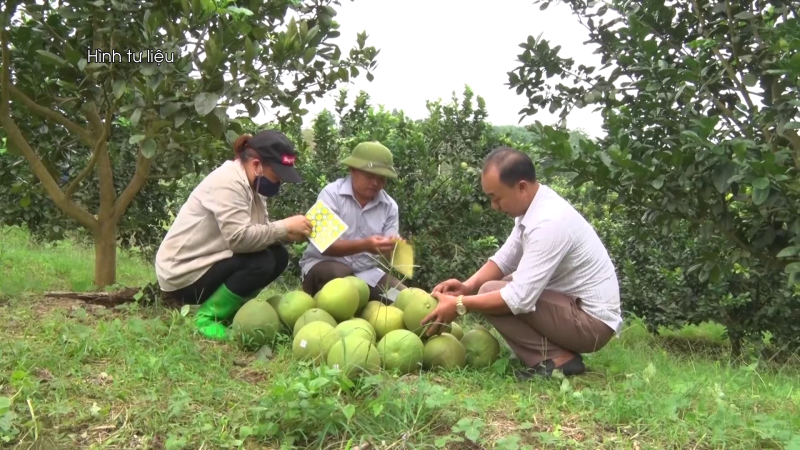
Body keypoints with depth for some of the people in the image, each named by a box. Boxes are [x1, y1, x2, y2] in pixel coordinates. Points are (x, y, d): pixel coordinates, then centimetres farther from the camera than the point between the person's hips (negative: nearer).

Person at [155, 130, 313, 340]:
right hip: (183, 273, -9)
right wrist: (285, 227, -22)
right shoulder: (227, 182, -22)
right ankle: (208, 316, -8)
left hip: (209, 263, 9)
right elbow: (239, 238, -31)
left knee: (278, 256, -2)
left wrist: (291, 233, -15)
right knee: (261, 262, -24)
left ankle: (229, 310, 8)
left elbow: (259, 232, 2)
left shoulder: (251, 184, 7)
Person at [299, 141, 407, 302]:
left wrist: (391, 249, -30)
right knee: (338, 274, -36)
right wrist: (364, 245, -36)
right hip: (324, 265, -4)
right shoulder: (332, 194, -14)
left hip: (366, 271, 4)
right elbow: (326, 246, -21)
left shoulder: (390, 206, -3)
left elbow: (388, 257, -4)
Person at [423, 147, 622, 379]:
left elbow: (520, 298, -30)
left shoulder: (548, 222, -28)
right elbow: (504, 259, 10)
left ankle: (556, 360, -10)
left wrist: (460, 305, -22)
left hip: (592, 320, -10)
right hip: (575, 305, 10)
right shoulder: (535, 206, 1)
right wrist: (467, 286, -6)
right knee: (495, 290, 18)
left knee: (491, 293, -17)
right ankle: (558, 352, 10)